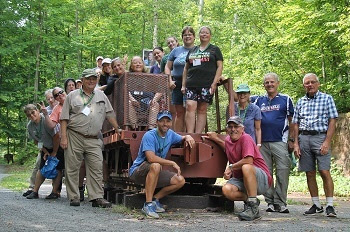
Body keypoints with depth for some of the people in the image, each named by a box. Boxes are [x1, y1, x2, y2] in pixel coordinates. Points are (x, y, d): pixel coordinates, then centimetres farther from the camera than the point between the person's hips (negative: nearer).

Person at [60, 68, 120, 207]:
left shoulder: (101, 95, 18)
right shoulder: (73, 96, 8)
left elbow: (109, 114, 20)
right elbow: (64, 118, 4)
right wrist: (63, 137, -4)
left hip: (93, 140, 2)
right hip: (74, 137, -2)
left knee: (96, 168, -5)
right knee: (72, 168, 0)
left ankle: (97, 197, -3)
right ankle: (74, 197, 7)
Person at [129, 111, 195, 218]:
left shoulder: (170, 134, 3)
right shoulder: (149, 136, -21)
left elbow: (182, 138, 24)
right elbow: (151, 158, -33)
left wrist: (188, 137, -1)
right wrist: (172, 163, -25)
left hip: (155, 173, 7)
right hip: (137, 171, -7)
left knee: (180, 181, -9)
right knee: (155, 166, -39)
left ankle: (154, 199, 3)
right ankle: (148, 204, -32)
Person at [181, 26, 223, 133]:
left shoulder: (214, 49, 11)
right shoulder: (192, 50, 20)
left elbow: (220, 66, 3)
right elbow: (186, 68, 21)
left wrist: (214, 83, -9)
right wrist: (183, 84, 11)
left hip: (207, 84, -2)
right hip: (191, 84, 2)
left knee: (202, 110, -1)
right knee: (190, 106, -13)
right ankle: (189, 135, -16)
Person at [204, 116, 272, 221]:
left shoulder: (245, 138, -15)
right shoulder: (228, 139, 10)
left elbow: (248, 160, -28)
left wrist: (231, 168, -14)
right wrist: (216, 139, 22)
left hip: (261, 179, -7)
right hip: (240, 179, 7)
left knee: (246, 167, -39)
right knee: (226, 190, -24)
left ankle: (254, 208, -34)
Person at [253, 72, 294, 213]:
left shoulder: (285, 99, 8)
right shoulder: (259, 100, 15)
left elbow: (291, 121, 6)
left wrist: (291, 139, 0)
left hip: (280, 142, -3)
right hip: (262, 142, 3)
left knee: (283, 171, -8)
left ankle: (280, 202, -2)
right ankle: (270, 202, 11)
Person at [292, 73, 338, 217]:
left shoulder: (327, 98, 4)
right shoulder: (301, 102, 16)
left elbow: (332, 121, -2)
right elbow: (296, 124, 15)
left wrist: (327, 142, -12)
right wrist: (296, 144, 5)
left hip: (320, 137, -4)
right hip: (304, 138, 4)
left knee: (324, 172, -10)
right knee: (310, 174, 5)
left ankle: (330, 205, -4)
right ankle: (316, 205, 13)